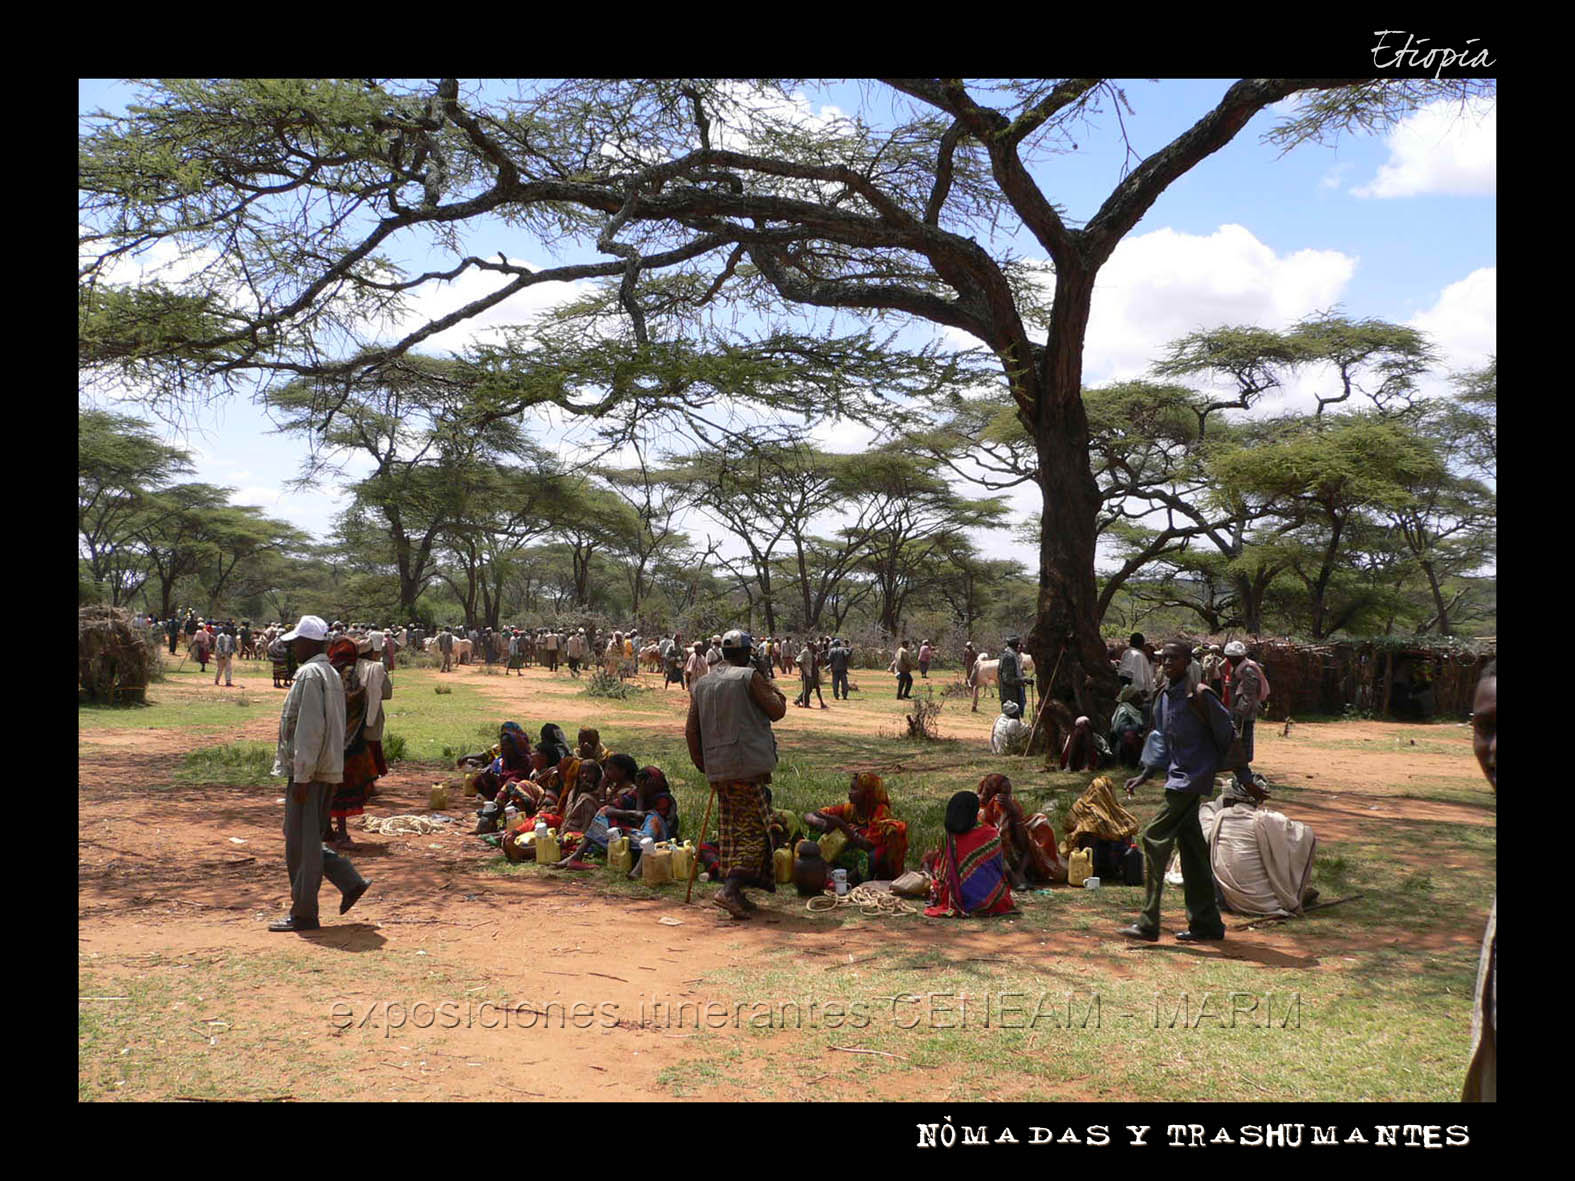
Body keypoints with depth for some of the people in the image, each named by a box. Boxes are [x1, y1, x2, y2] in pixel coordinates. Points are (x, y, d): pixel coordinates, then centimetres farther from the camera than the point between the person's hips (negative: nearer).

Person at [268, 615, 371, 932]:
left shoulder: (309, 674, -14)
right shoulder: (332, 674, 16)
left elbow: (309, 728, -21)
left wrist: (302, 776, -20)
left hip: (310, 772, -10)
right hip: (329, 770, 10)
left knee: (300, 843, -1)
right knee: (308, 839, 18)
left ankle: (303, 914, 6)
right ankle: (350, 881, 14)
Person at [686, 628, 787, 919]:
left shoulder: (701, 684, 14)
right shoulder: (749, 677, -4)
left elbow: (691, 730, 13)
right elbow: (776, 712, -2)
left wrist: (701, 764, 20)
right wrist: (777, 693, 17)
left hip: (717, 769, 7)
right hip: (748, 765, -6)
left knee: (730, 830, 14)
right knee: (755, 829, -3)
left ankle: (735, 894, 16)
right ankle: (730, 888, -17)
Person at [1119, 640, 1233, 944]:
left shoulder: (1199, 695, -13)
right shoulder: (1163, 698, 12)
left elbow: (1225, 734, -6)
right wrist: (1144, 776, 19)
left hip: (1194, 776, -9)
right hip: (1178, 776, 9)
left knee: (1154, 837, -13)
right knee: (1191, 848, 12)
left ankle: (1149, 924, -11)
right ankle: (1206, 922, 21)